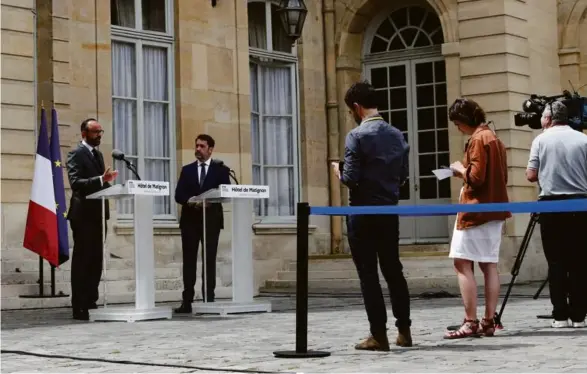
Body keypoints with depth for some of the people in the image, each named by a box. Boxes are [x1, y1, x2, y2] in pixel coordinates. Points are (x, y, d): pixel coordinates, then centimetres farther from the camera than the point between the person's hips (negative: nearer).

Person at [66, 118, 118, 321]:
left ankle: (91, 303, 15)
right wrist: (100, 180, -32)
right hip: (83, 214, -8)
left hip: (98, 213, 8)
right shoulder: (76, 154, -7)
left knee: (96, 261, 9)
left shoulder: (98, 154, 19)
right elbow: (75, 182, -20)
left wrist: (107, 180, 1)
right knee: (82, 260, -6)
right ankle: (79, 307, -4)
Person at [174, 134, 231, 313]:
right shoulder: (187, 170, 13)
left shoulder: (221, 170, 7)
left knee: (209, 259, -1)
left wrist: (210, 202, -19)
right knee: (189, 260, -1)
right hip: (190, 219, 2)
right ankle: (187, 301, -2)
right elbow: (179, 195, 4)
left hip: (211, 219, -2)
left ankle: (209, 300, 0)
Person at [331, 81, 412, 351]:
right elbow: (403, 176, 10)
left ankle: (379, 335, 0)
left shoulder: (357, 136, -13)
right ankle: (404, 330, 17)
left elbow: (350, 179, -17)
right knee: (393, 270, 14)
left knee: (368, 274, 0)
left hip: (363, 212, -6)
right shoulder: (397, 135, 6)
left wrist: (338, 171, 3)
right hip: (390, 211, 6)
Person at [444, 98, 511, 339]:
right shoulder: (494, 138, 17)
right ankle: (489, 322, 8)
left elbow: (476, 177, -19)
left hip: (476, 210, -10)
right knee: (489, 265, 8)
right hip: (494, 210, 10)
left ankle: (470, 322, -12)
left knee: (462, 263, -8)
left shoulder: (478, 140, -13)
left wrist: (461, 169, -1)